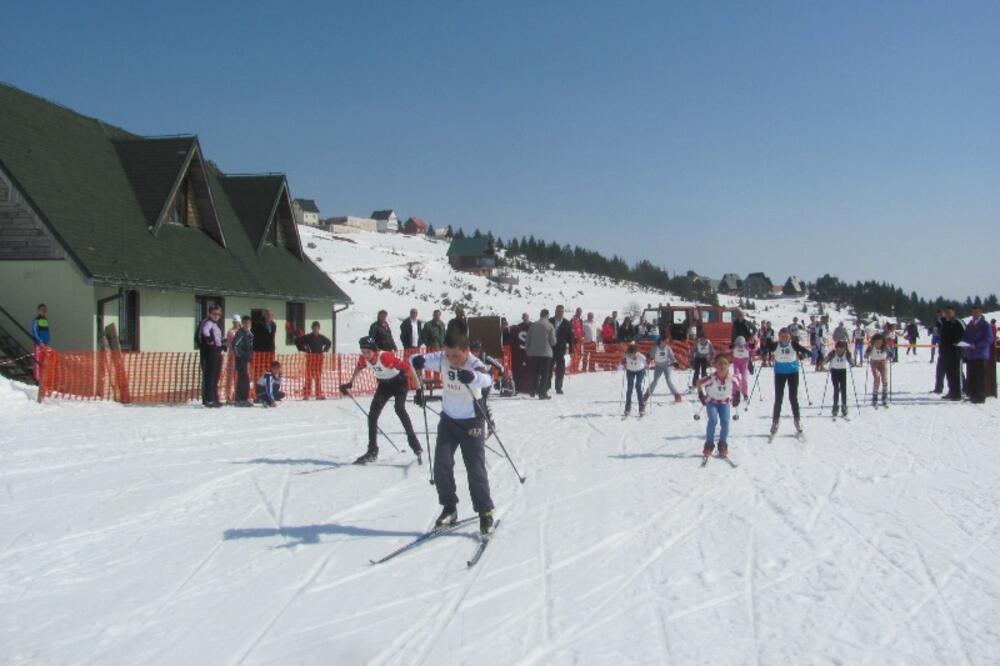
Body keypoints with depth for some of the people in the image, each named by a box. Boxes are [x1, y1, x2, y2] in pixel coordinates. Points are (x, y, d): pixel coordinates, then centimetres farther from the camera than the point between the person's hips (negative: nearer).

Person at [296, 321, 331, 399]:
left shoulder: (322, 337, 6)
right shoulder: (308, 337, -3)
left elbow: (329, 343, 24)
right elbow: (297, 342, 0)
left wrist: (325, 349, 10)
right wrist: (303, 349, -5)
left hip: (319, 357, 3)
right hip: (310, 356, -3)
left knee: (319, 376, 7)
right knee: (309, 376, -5)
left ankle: (319, 395, 13)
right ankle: (306, 395, -3)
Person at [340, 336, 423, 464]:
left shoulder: (385, 357, -36)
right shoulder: (364, 359, -17)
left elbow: (408, 368, -35)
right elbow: (359, 367, 10)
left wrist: (419, 390, -36)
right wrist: (350, 383, 10)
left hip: (399, 382, -6)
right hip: (384, 384, 7)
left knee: (399, 409, -28)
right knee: (372, 413, -2)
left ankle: (416, 447, -24)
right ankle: (372, 451, 9)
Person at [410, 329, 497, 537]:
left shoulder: (475, 364, -26)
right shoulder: (442, 359, -12)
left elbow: (487, 380, -45)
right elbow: (420, 360, -7)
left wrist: (472, 376, -68)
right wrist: (418, 360, -32)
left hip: (471, 422, -4)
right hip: (448, 420, 5)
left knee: (476, 469, -4)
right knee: (441, 465, 1)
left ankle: (485, 513, 10)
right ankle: (449, 508, 18)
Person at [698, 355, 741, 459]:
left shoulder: (732, 378, -25)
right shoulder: (712, 378, -30)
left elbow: (738, 386, -1)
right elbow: (700, 383, -11)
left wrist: (736, 397, 4)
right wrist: (702, 395, -3)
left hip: (725, 402, 2)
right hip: (712, 401, -2)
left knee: (725, 422, -14)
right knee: (713, 420, -21)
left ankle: (723, 446, 5)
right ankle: (709, 444, -6)